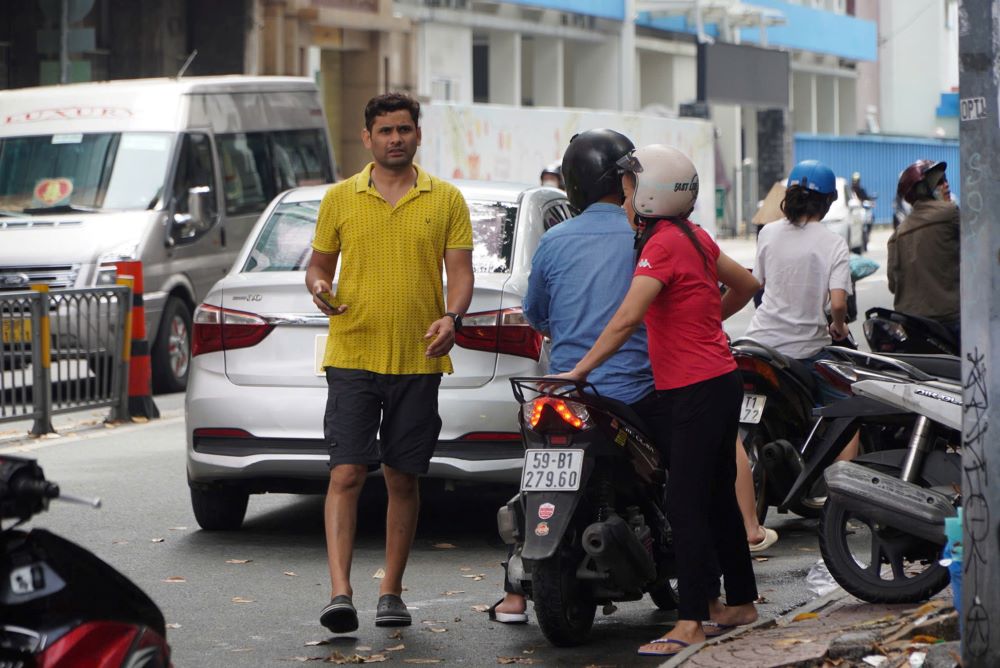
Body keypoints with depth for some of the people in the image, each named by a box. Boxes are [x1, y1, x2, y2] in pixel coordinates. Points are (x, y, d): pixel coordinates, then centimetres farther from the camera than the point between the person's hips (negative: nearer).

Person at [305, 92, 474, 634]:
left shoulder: (446, 200, 6)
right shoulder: (339, 198, 6)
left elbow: (460, 271, 3)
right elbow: (319, 264, 13)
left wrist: (452, 316, -16)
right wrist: (319, 288, -10)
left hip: (418, 361, 1)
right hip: (352, 358, -1)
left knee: (402, 480, 8)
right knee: (346, 473, -11)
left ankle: (391, 592, 16)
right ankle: (340, 592, -15)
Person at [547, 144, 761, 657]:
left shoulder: (662, 244, -16)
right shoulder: (694, 237, 10)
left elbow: (626, 319, -25)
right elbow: (745, 284, 23)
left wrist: (578, 370, -21)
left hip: (694, 392, -10)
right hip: (718, 381, 10)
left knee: (685, 505, -11)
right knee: (718, 499, 17)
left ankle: (691, 624, -12)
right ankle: (740, 602, 27)